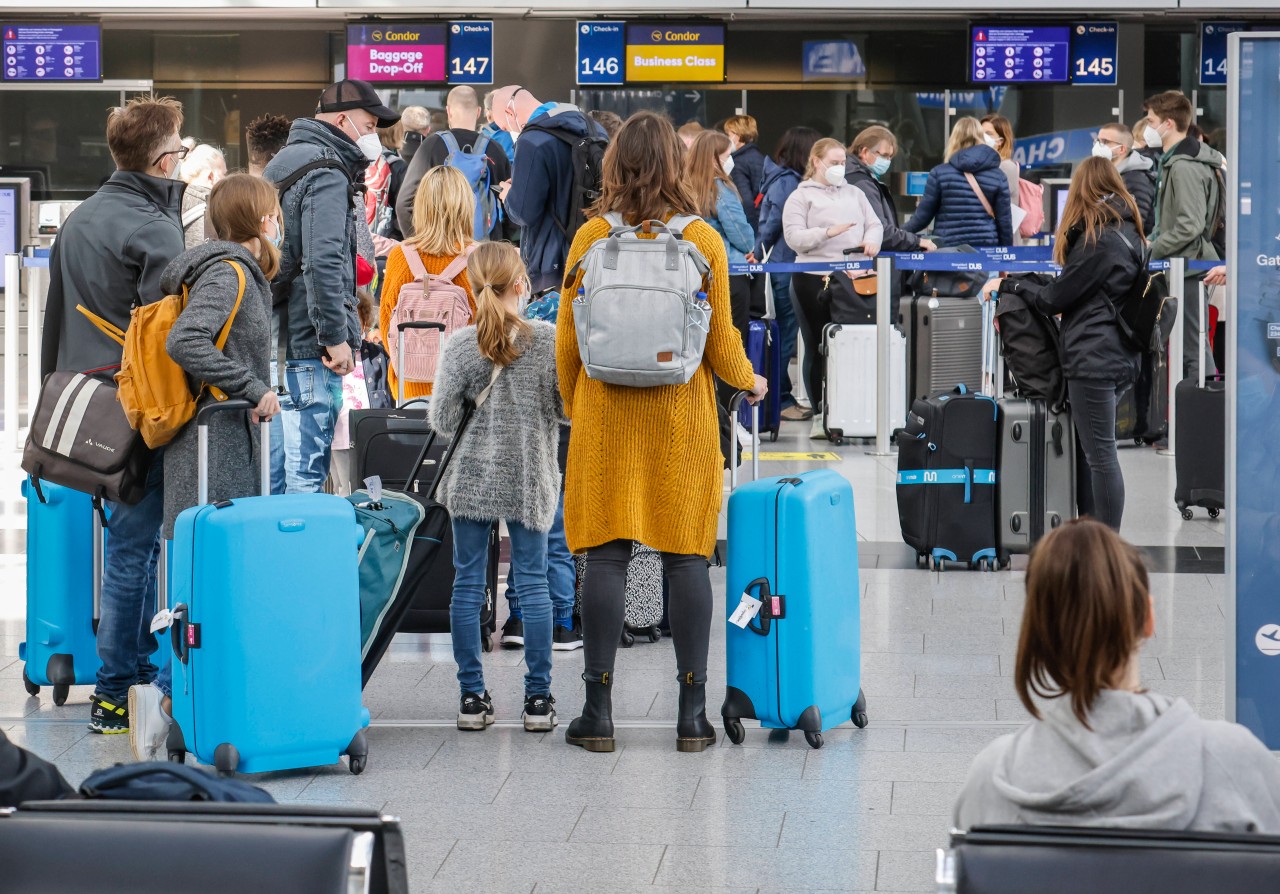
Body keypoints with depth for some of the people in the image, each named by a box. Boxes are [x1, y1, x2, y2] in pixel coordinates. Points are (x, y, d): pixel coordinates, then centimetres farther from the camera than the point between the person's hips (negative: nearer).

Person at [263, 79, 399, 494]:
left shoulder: (281, 163, 21)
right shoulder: (326, 173, -12)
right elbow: (322, 262, -22)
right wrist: (335, 337, -20)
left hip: (272, 340, 10)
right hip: (307, 348, -10)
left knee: (274, 468, 14)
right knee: (306, 471, -8)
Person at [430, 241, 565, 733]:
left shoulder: (461, 344, -5)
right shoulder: (549, 339, -7)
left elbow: (442, 419, -4)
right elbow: (568, 408, -4)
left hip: (472, 475, 0)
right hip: (529, 476, 0)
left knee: (468, 582, 7)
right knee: (532, 582, 6)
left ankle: (472, 697, 7)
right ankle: (538, 698, 6)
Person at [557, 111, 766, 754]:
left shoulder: (591, 237, -2)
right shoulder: (703, 239, -3)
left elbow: (567, 340, 2)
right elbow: (721, 344, -1)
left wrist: (573, 405, 18)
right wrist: (749, 383, 19)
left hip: (605, 412, 0)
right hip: (683, 413, 0)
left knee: (605, 555, 2)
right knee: (687, 555, 3)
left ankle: (598, 714, 3)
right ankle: (693, 715, 5)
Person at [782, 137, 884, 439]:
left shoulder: (854, 194, 20)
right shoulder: (801, 197, 4)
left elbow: (874, 224, 16)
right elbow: (794, 237, -7)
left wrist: (871, 240, -6)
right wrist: (828, 232, -18)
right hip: (814, 278, -4)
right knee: (818, 348, 2)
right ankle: (820, 414, 7)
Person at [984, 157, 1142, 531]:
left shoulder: (1097, 239, -13)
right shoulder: (1127, 231, 14)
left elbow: (1055, 298, -8)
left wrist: (1008, 285, 4)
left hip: (1093, 359, -9)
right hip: (1115, 356, 9)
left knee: (1099, 455, -6)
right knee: (1085, 451, 13)